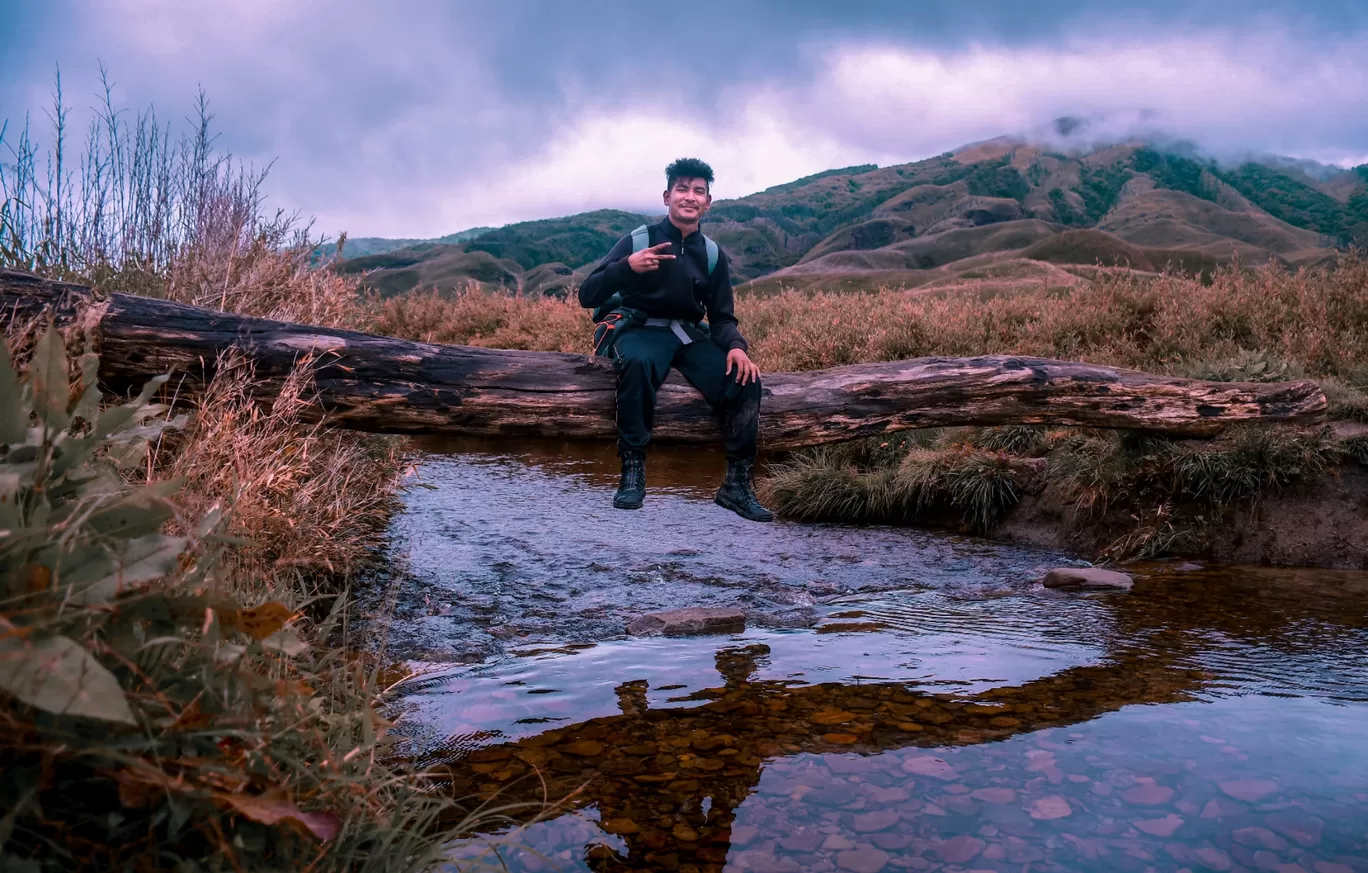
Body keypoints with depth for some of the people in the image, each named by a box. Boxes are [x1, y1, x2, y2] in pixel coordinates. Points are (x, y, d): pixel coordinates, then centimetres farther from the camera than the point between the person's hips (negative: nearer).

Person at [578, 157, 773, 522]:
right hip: (642, 330, -3)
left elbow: (722, 317, 8)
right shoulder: (638, 241, -4)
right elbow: (588, 296, -11)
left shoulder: (714, 255, 7)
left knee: (745, 379, -22)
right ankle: (633, 470, -29)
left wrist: (736, 347, -15)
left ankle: (737, 483, -15)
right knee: (637, 363, -40)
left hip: (691, 335, 4)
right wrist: (627, 267, -29)